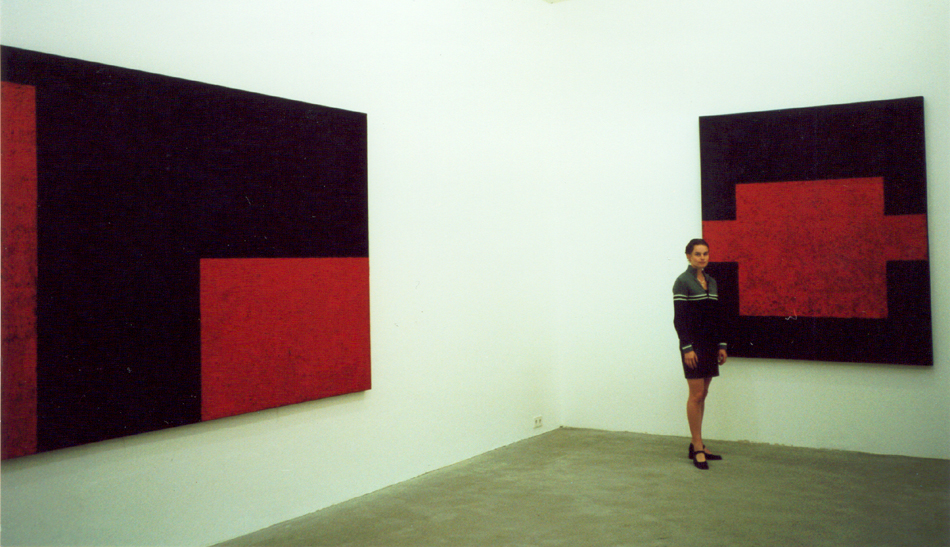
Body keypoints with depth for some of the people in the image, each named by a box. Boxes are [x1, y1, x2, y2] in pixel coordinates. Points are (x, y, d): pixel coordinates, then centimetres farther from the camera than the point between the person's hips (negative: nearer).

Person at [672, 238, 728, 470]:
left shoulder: (711, 282, 14)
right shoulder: (683, 282, -8)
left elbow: (717, 316, 17)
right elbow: (679, 318, -13)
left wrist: (721, 345, 12)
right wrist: (687, 347, -18)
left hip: (710, 344, 7)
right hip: (693, 343, -7)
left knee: (702, 395, 10)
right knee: (696, 394, -6)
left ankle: (696, 445, 17)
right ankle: (698, 448, -1)